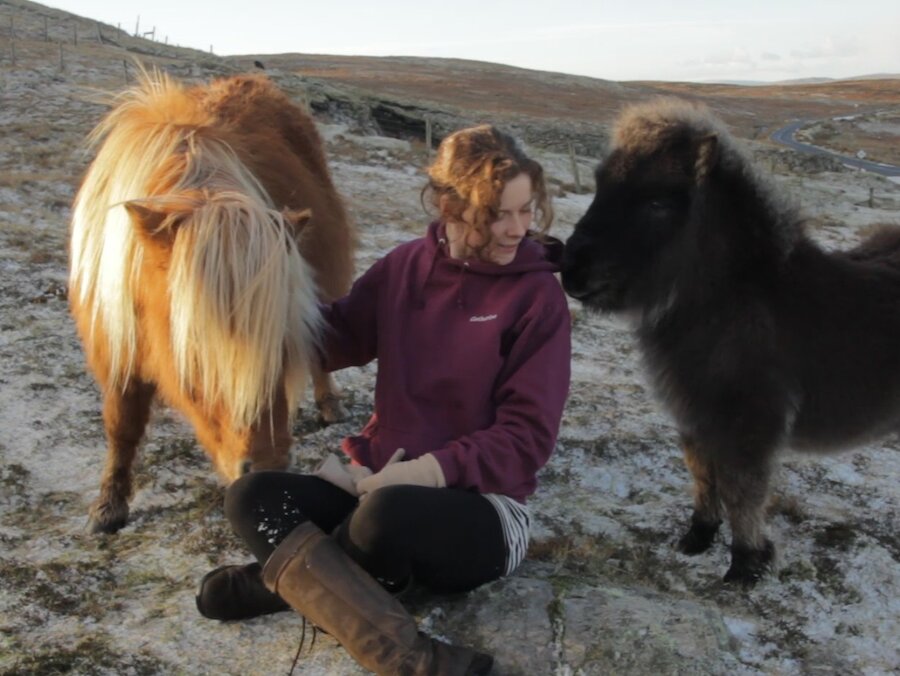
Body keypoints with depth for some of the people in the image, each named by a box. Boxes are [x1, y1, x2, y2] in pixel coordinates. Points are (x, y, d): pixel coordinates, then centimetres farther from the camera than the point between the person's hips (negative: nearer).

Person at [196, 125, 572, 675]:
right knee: (251, 497, -17)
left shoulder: (537, 294, -9)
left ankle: (282, 579, -7)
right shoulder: (407, 266, 4)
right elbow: (333, 340, 8)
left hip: (481, 509, -5)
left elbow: (528, 436, -11)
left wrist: (434, 469, -22)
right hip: (378, 481, 5)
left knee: (387, 514, -37)